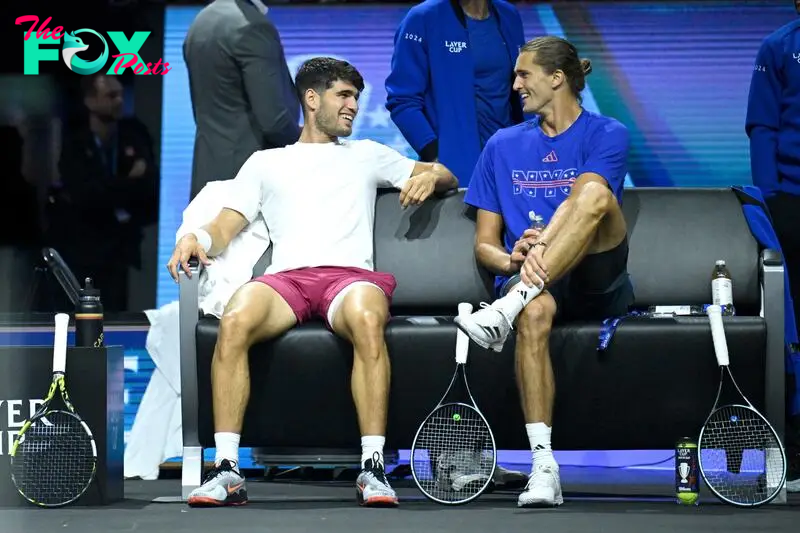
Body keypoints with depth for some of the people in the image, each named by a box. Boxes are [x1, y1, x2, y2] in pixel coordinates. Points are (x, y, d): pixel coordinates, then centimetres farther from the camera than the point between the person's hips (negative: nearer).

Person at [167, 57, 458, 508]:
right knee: (235, 322, -35)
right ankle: (227, 470, -33)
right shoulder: (265, 163, 29)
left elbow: (446, 177, 32)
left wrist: (430, 177, 6)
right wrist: (197, 238, -5)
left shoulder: (366, 155, 31)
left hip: (351, 275, 0)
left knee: (367, 320, -39)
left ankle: (373, 468, -37)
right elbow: (226, 228, 19)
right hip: (286, 277, 0)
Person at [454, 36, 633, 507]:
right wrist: (513, 260, -11)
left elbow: (584, 200, -13)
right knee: (536, 313, -38)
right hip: (532, 282, 2)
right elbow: (485, 244, 14)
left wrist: (544, 246, -32)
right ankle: (544, 467, -45)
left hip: (597, 283, -2)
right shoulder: (503, 146, 18)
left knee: (595, 193, -31)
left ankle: (507, 308, -39)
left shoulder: (607, 135, 6)